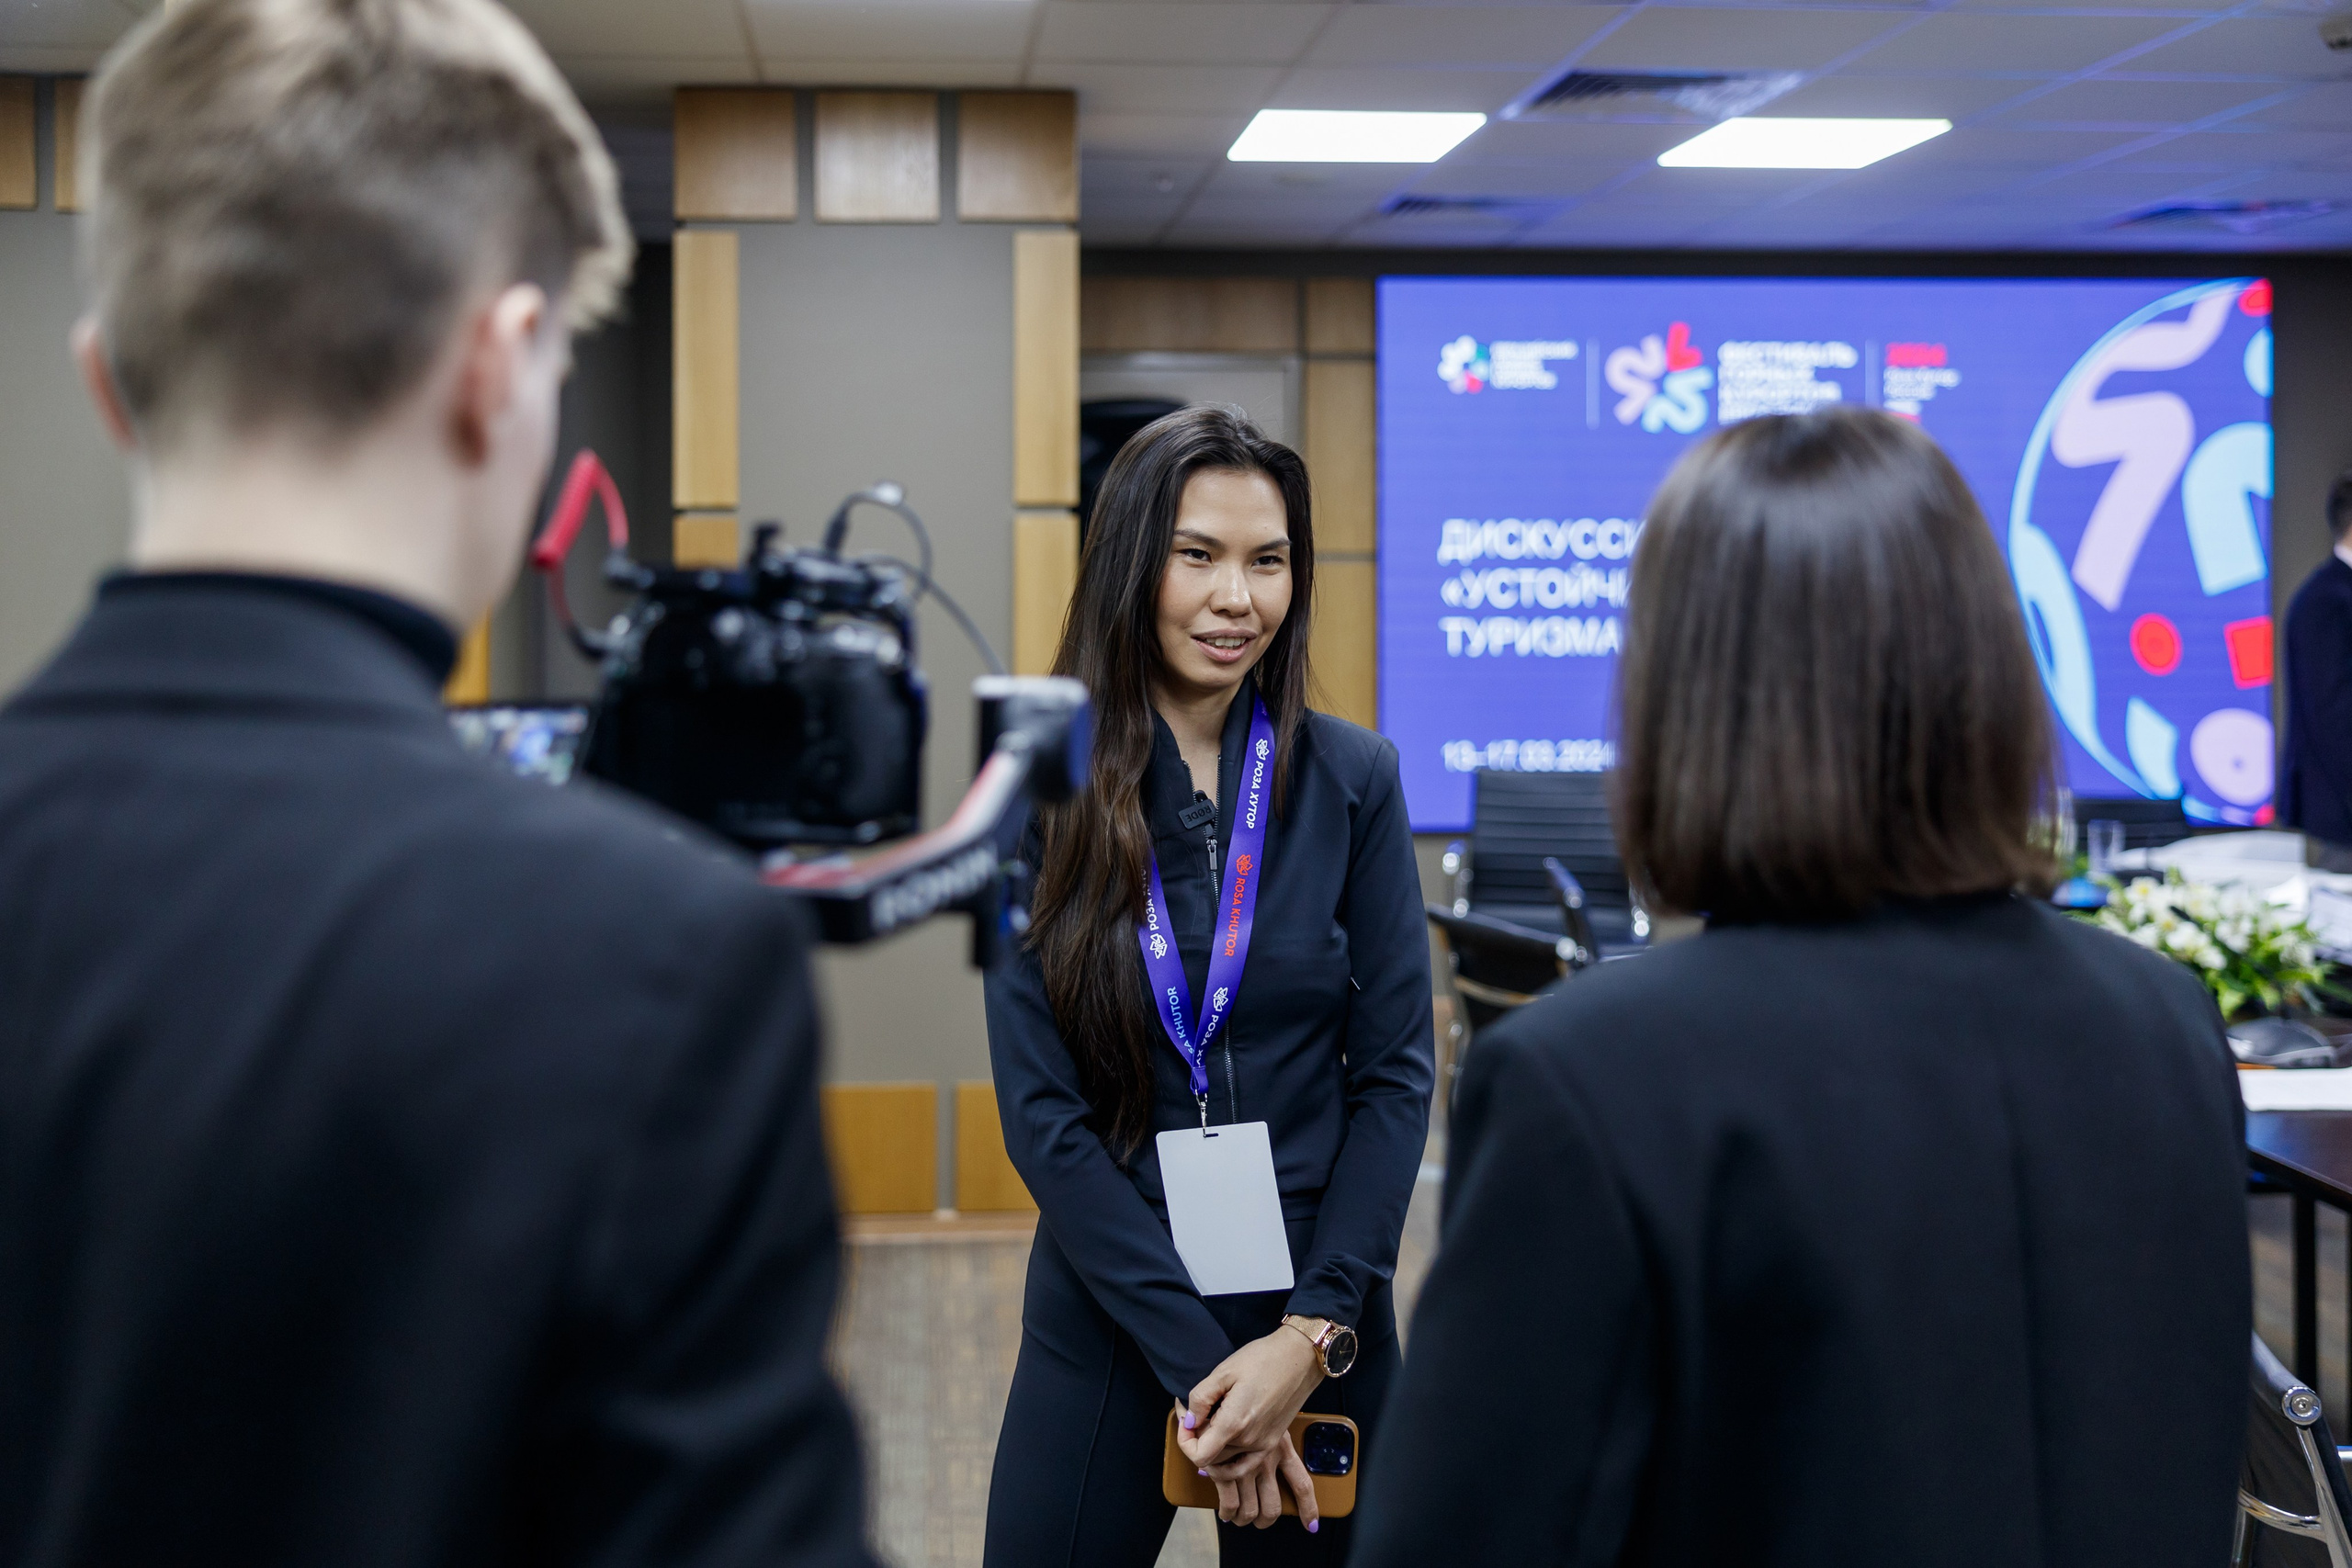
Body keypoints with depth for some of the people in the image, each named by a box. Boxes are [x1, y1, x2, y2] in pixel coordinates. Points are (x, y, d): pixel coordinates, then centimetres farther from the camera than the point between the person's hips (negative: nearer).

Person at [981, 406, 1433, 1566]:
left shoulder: (1352, 780, -2)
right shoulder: (1042, 789, -6)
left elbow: (1395, 1072, -2)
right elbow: (1041, 1113, -8)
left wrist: (1312, 1335, -11)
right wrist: (1198, 1363, -12)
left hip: (1321, 1320, 1)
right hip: (1107, 1320, -1)